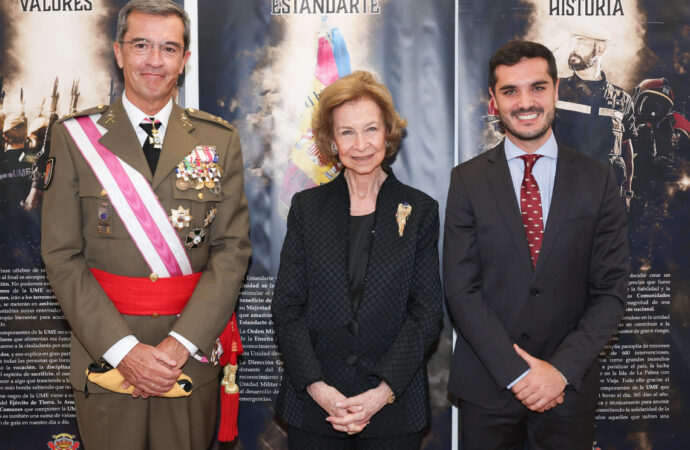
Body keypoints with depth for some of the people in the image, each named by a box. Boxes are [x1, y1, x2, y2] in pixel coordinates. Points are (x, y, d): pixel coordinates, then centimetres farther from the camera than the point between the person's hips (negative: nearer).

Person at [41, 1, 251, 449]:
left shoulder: (219, 140, 3)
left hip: (193, 354, 1)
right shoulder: (76, 136, 0)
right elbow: (62, 256, -4)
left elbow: (233, 249, -3)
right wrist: (124, 349, -14)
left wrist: (180, 343, -13)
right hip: (105, 354, 0)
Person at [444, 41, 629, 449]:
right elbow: (461, 288, -7)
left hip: (569, 388, 1)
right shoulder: (467, 180, -2)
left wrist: (563, 370, -12)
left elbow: (611, 290, -3)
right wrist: (515, 371, -12)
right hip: (487, 386, 0)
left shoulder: (597, 179, -1)